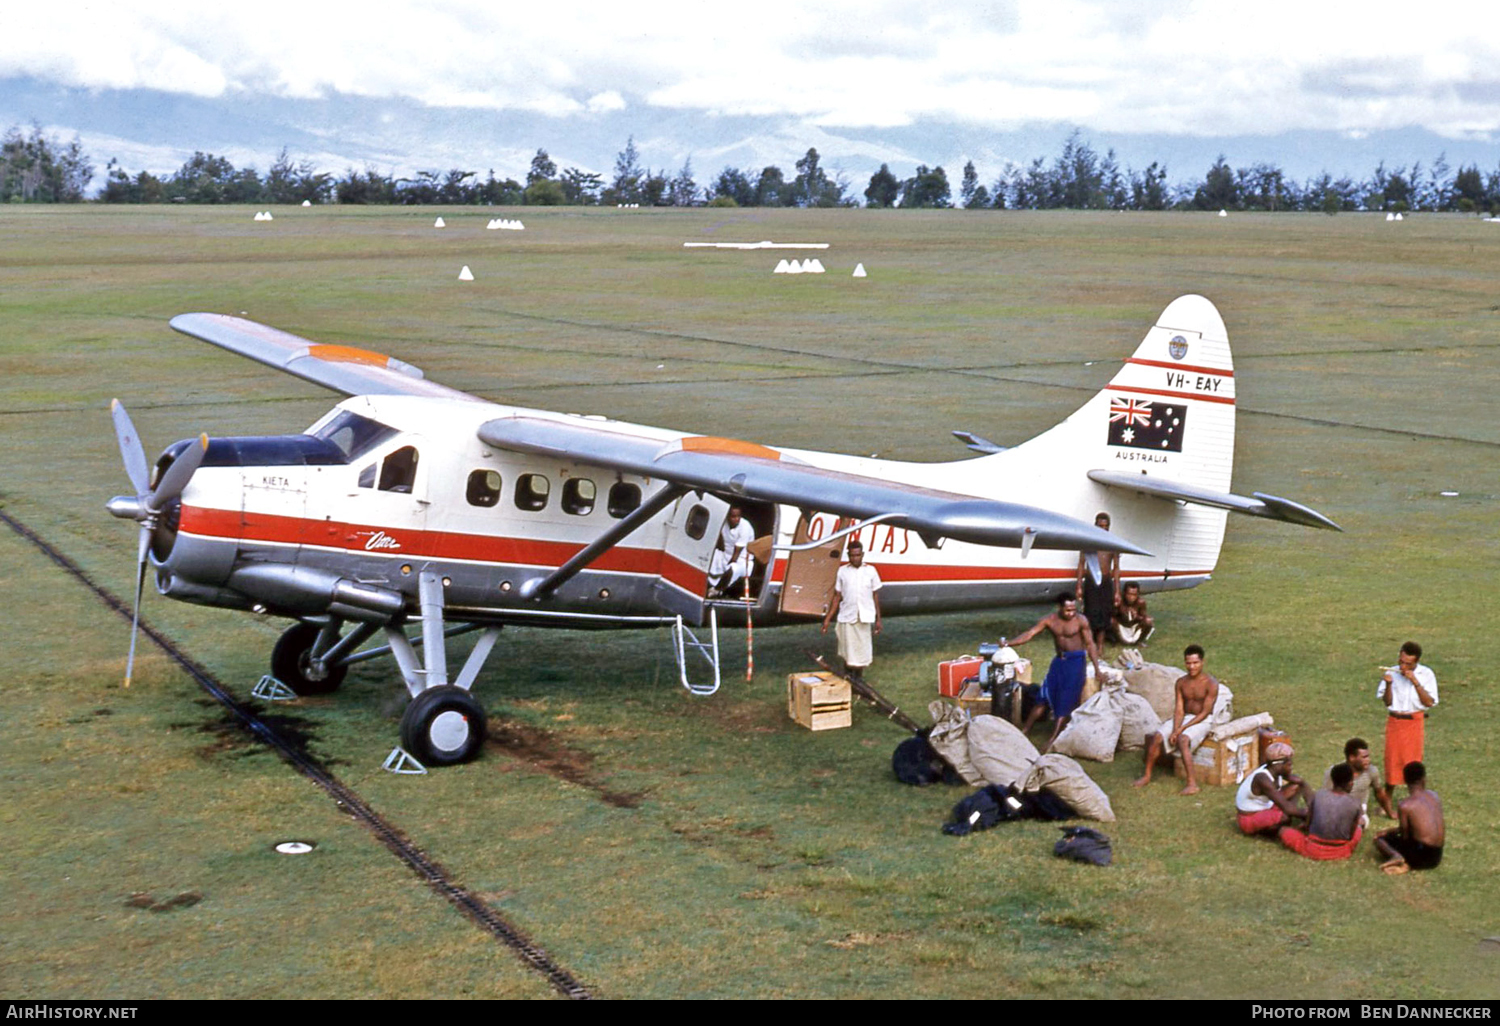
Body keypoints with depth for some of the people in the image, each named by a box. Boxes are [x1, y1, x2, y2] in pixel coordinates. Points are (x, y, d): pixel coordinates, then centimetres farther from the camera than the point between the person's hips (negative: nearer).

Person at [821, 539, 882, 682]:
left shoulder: (870, 571, 3)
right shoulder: (842, 571, 2)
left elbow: (875, 596, 7)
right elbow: (837, 597, 5)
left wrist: (878, 619, 6)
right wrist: (827, 619, 2)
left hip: (865, 618, 0)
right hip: (847, 617, 0)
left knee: (863, 649, 4)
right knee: (848, 650, 2)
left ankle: (859, 677, 18)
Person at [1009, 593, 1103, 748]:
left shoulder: (1081, 621, -13)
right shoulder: (1050, 620, -4)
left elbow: (1090, 645, -8)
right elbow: (1029, 634, -8)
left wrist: (1097, 669, -10)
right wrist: (1008, 644, -21)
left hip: (1076, 661, -4)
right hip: (1059, 660, 4)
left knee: (1066, 701, -7)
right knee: (1045, 696, 5)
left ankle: (1052, 739, -5)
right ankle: (1026, 730, 13)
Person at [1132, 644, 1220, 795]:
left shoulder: (1211, 683, -12)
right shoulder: (1181, 683, 4)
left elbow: (1205, 712, -16)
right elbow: (1179, 709, 0)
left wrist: (1181, 729, -21)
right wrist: (1175, 729, -19)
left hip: (1202, 721, -5)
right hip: (1184, 718, 6)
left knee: (1183, 739, -34)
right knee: (1157, 737, -16)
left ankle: (1192, 783, -37)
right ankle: (1147, 776, -3)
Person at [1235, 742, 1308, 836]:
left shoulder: (1275, 770, -7)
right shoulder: (1263, 779, -33)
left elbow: (1301, 782, 5)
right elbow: (1286, 808, -37)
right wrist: (1307, 813, -25)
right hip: (1249, 818, -9)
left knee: (1296, 786, 4)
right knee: (1286, 816, -35)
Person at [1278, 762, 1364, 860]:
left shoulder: (1317, 797, -9)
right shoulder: (1355, 805, -12)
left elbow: (1308, 825, 0)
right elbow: (1351, 835, -4)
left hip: (1314, 850, 1)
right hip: (1341, 852, -1)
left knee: (1283, 830, 21)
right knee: (1358, 829, 30)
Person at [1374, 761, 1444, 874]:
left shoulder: (1405, 805, -11)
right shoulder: (1434, 796, 8)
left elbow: (1405, 836, -4)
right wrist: (1396, 830, 23)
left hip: (1419, 855, -6)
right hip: (1437, 857, 6)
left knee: (1379, 839, 15)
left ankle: (1395, 855, -15)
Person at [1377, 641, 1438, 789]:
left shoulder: (1426, 674, -2)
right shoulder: (1392, 673, 1)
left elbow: (1429, 702, -10)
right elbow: (1387, 702, 0)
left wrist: (1415, 682, -18)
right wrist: (1388, 684, -16)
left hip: (1414, 722, -1)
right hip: (1394, 721, 1)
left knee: (1412, 762, -1)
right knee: (1392, 759, 4)